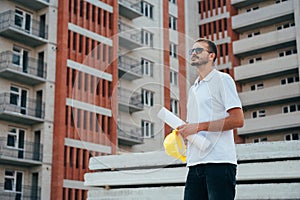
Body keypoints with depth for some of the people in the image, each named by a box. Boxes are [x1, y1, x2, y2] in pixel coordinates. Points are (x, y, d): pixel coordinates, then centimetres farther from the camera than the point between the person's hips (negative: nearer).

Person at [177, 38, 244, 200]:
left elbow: (238, 120, -10)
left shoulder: (222, 79, 1)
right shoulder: (193, 89, 24)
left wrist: (199, 126, -13)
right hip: (195, 162, 7)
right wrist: (183, 131, 7)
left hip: (219, 162, -7)